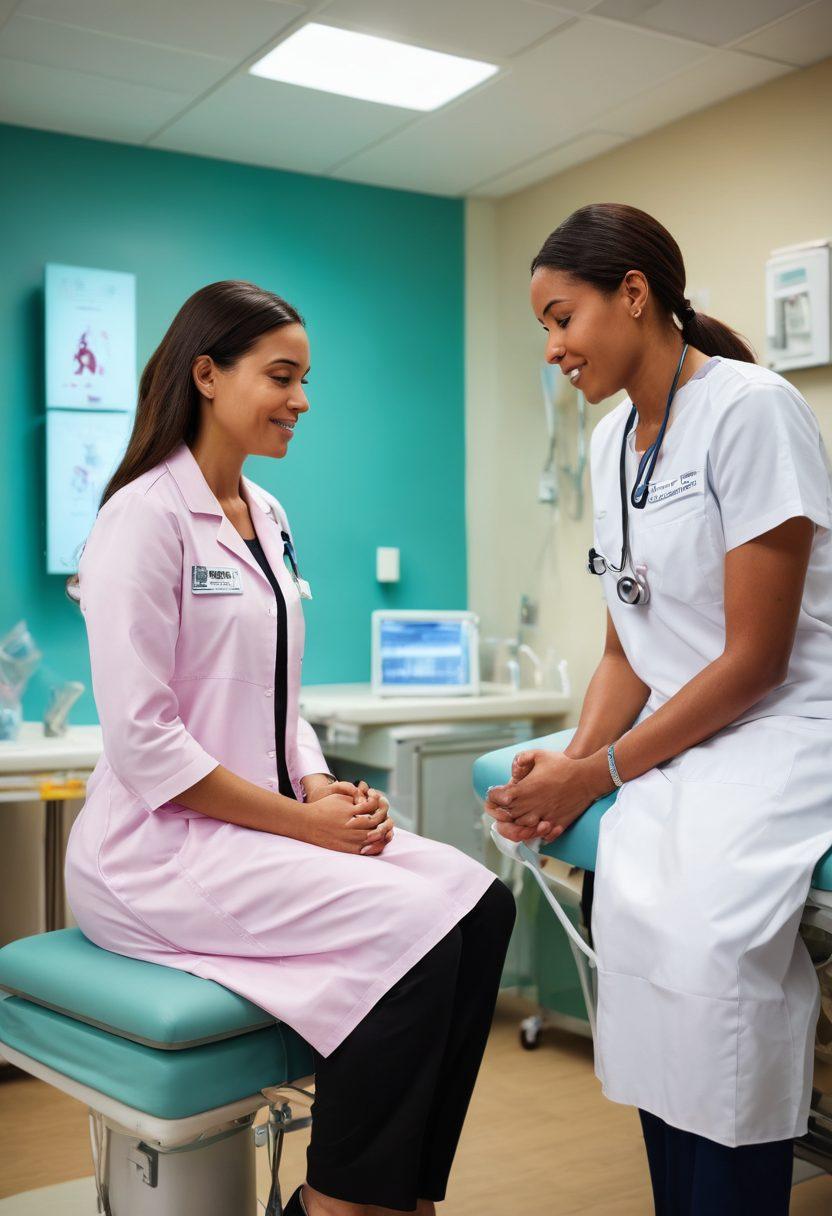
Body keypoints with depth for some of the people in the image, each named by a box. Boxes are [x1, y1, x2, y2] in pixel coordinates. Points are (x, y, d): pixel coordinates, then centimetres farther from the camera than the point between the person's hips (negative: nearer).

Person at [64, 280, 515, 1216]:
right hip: (162, 849, -8)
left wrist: (324, 789, -1)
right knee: (412, 927, -23)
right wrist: (304, 821, -16)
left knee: (480, 903, -10)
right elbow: (141, 738, -18)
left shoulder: (266, 516, 15)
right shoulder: (146, 517, -11)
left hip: (265, 820, 8)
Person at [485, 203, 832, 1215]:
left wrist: (596, 775, -12)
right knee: (634, 916, -20)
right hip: (677, 745, 6)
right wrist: (573, 761, -4)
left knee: (712, 947, -29)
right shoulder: (611, 440, 11)